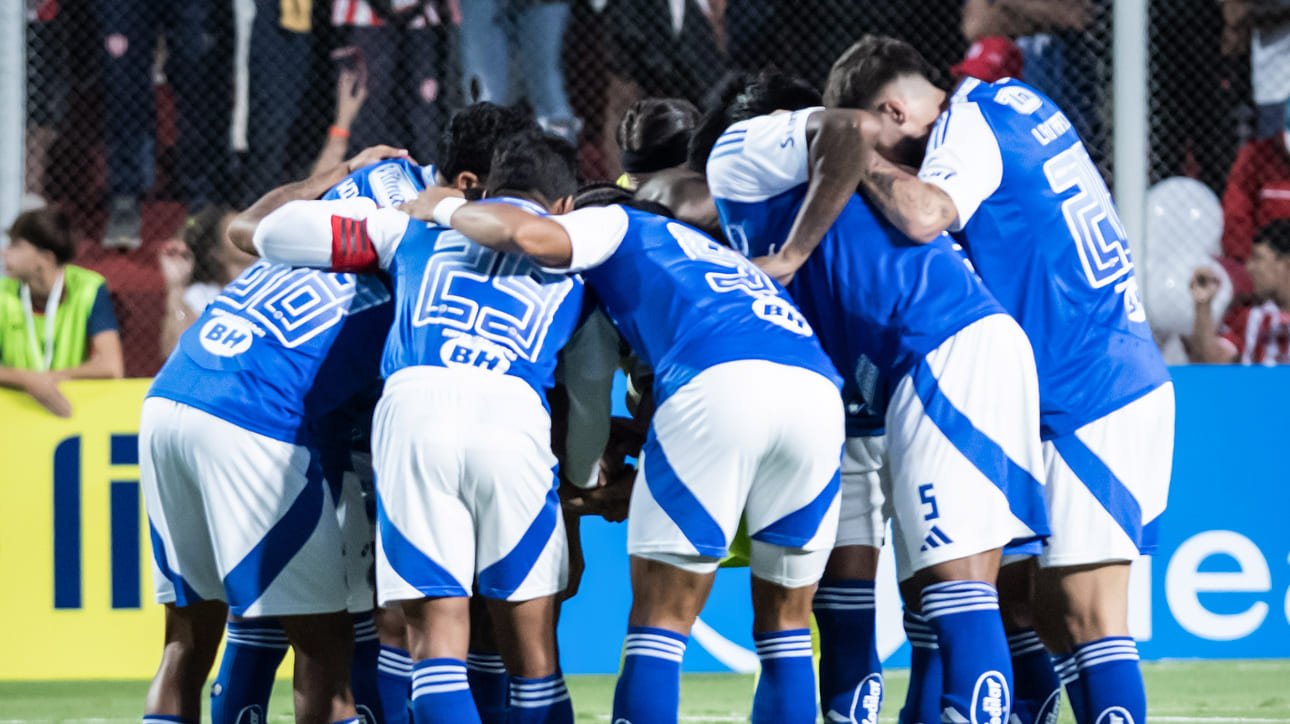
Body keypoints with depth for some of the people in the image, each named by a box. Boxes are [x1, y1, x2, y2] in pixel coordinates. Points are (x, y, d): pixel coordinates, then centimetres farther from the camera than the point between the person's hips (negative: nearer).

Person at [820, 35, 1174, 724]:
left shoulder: (969, 125, -11)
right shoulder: (1013, 102, 16)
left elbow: (923, 216, -30)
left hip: (1091, 402, -10)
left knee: (1088, 616, -12)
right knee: (1051, 614, 9)